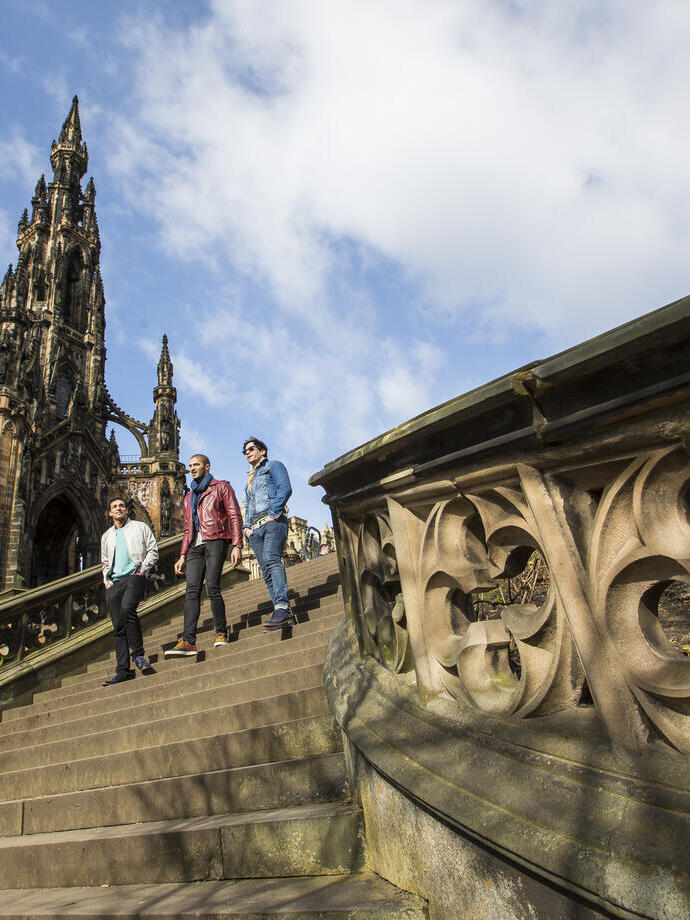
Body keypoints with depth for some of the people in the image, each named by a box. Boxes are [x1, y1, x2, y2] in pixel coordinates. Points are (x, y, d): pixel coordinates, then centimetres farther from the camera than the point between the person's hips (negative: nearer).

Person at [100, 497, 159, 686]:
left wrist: (142, 569, -6)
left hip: (134, 576, -5)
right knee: (118, 627, -1)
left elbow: (153, 550, 6)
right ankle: (123, 670, 0)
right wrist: (107, 580, 13)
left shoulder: (140, 527, 13)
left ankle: (138, 655, -20)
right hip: (114, 582, 5)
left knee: (127, 608, -31)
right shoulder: (107, 536, 25)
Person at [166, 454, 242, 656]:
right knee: (192, 591, -8)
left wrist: (237, 545, -10)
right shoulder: (189, 497, 28)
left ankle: (221, 633, -3)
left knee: (212, 587, -16)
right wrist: (182, 555, 16)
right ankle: (188, 641, -15)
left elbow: (235, 516, 1)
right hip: (196, 546, 5)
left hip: (215, 541, -5)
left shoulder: (221, 487, 10)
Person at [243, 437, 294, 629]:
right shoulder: (250, 479, 34)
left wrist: (273, 512, -15)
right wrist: (246, 526, 13)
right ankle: (285, 614, -7)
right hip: (255, 527, 7)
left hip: (273, 521, -7)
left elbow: (285, 489, -5)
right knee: (266, 571, -4)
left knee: (271, 560, -27)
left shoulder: (273, 466, 12)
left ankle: (282, 607, -38)